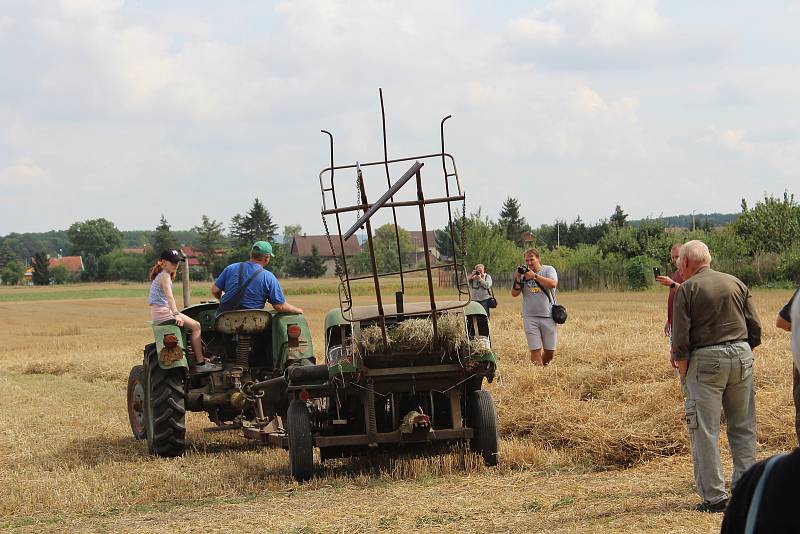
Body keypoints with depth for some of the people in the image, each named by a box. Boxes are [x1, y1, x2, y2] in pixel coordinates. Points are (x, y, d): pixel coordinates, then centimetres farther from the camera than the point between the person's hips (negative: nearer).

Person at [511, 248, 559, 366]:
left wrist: (535, 276, -22)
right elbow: (514, 294, 4)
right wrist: (517, 279, -12)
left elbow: (553, 283, -17)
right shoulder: (523, 273, 8)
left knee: (550, 352, 4)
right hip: (530, 318, 1)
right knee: (535, 350, -6)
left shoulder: (548, 270, 3)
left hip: (548, 316, -1)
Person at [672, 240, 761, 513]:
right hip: (742, 356, 5)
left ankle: (714, 495, -2)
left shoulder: (687, 289, -3)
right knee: (743, 427, 11)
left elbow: (680, 338, -8)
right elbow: (755, 328, 9)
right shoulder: (736, 283, 12)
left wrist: (683, 372, 1)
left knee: (705, 430, 0)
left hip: (706, 360, -5)